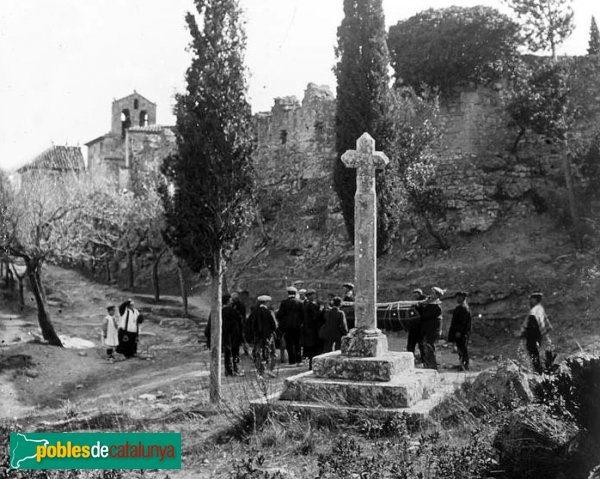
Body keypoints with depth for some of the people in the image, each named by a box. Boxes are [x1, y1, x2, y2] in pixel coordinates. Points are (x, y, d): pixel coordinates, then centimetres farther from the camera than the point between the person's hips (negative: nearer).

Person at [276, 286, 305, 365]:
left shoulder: (284, 302, -6)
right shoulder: (299, 302, -1)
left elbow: (280, 314, -5)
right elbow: (303, 314, 0)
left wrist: (280, 322, 10)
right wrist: (301, 322, 11)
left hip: (287, 326, -2)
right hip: (297, 326, 2)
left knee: (289, 344, 5)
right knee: (297, 344, 12)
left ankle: (292, 361, 3)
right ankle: (298, 360, 9)